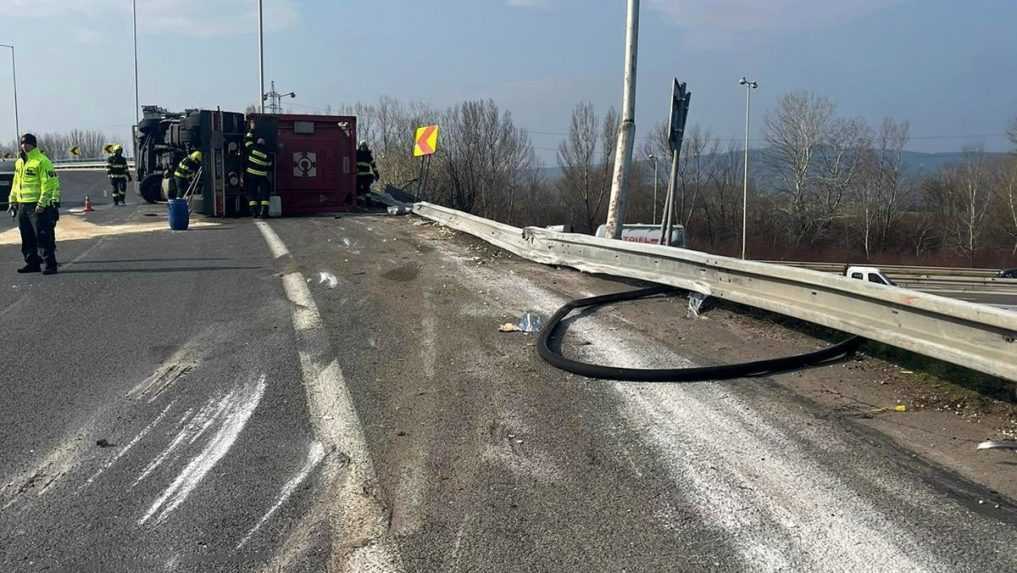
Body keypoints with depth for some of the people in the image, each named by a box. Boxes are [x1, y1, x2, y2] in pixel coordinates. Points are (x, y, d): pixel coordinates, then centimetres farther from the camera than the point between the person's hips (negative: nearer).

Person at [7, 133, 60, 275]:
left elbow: (49, 184, -17)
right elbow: (16, 183, 23)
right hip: (23, 206, 8)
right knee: (27, 237, 12)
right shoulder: (19, 162, 16)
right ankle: (32, 263, 22)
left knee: (43, 236, -8)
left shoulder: (42, 161, -11)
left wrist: (42, 203, -21)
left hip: (38, 206, -8)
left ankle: (50, 264, -4)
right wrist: (12, 201, 19)